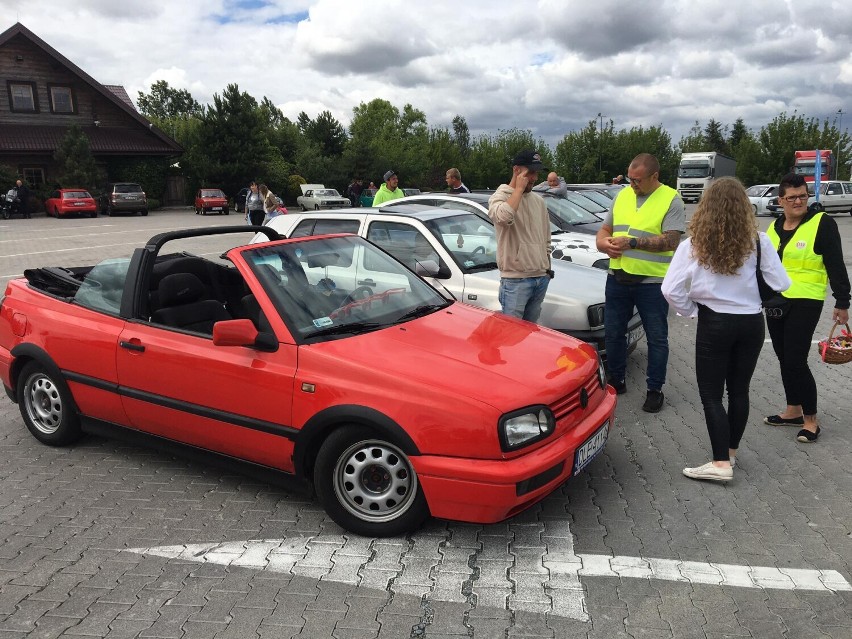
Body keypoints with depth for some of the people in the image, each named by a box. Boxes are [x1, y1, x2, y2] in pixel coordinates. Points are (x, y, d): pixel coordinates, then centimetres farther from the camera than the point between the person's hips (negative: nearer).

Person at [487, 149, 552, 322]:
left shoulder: (538, 200, 16)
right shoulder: (499, 197, -6)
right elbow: (504, 216, -32)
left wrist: (547, 265, 21)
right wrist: (519, 188, -17)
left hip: (541, 277, 7)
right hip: (515, 280, -7)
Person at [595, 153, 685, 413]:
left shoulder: (671, 200, -8)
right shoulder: (623, 195, 9)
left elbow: (671, 241, -17)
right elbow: (605, 228, 16)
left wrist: (632, 242, -21)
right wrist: (602, 242, -7)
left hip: (652, 282, -5)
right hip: (618, 277, 5)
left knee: (657, 338, 7)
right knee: (612, 333, 13)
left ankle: (655, 389, 20)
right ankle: (616, 380, 31)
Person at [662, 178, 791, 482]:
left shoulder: (693, 245, -10)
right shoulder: (758, 242, -6)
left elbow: (670, 289, -14)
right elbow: (781, 284, -2)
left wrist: (690, 310, 2)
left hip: (714, 324, -3)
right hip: (751, 322, 3)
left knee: (711, 394, 4)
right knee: (739, 390, 16)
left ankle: (721, 463, 0)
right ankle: (730, 452, 29)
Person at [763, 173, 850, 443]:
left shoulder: (822, 223, -8)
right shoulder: (774, 227, 10)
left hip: (805, 302, -6)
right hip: (775, 301, 6)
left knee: (796, 360, -8)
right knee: (784, 359, 13)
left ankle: (810, 420, 6)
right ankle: (793, 410, 27)